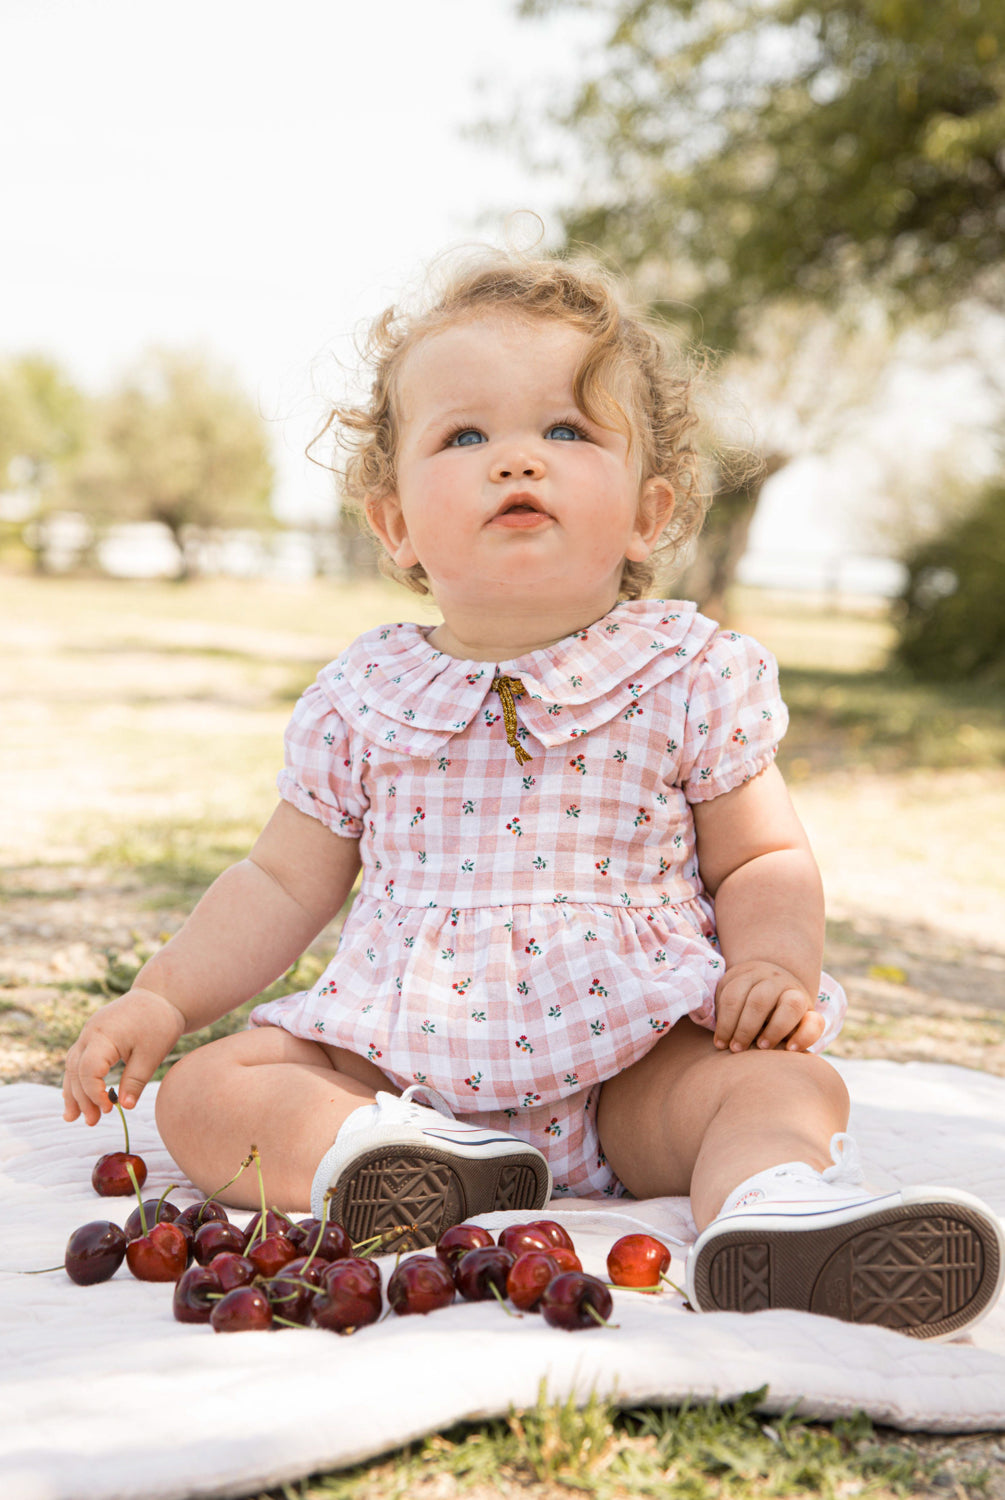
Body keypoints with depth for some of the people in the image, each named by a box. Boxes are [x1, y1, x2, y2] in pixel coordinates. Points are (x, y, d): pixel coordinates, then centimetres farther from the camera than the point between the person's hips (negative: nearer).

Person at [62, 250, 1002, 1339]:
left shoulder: (692, 677, -1)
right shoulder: (364, 697, 3)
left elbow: (763, 860, 6)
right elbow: (284, 884, 13)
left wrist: (774, 958, -16)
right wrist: (162, 997, 2)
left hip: (635, 1057, -1)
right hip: (401, 1058, 2)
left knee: (789, 1082, -26)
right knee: (203, 1094, -15)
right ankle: (404, 1156, -39)